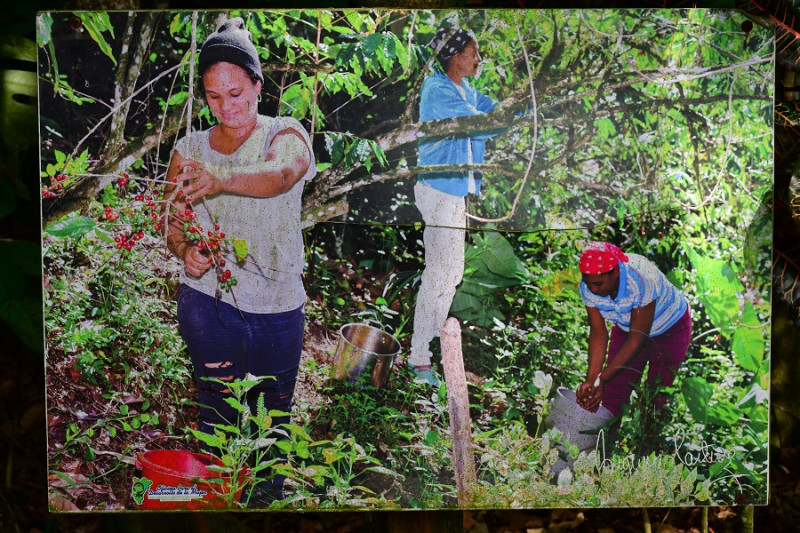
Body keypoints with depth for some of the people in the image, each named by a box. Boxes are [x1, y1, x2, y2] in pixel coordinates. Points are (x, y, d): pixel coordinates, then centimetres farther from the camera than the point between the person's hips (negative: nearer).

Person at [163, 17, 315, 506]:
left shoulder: (285, 135, -6)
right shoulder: (190, 150, 3)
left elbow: (282, 173, -30)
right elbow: (175, 224, 5)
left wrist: (221, 180, -50)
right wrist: (186, 252, -19)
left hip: (278, 305, 0)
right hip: (209, 302, 1)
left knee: (274, 414, 16)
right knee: (217, 411, 6)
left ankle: (270, 496, 41)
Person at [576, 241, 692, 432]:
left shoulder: (642, 280, -39)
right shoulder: (588, 287, -23)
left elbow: (637, 339, -32)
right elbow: (598, 333, -17)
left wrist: (602, 380, -33)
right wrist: (590, 380, -27)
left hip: (670, 329, -4)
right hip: (626, 329, 4)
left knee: (656, 398, -7)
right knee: (613, 393, 0)